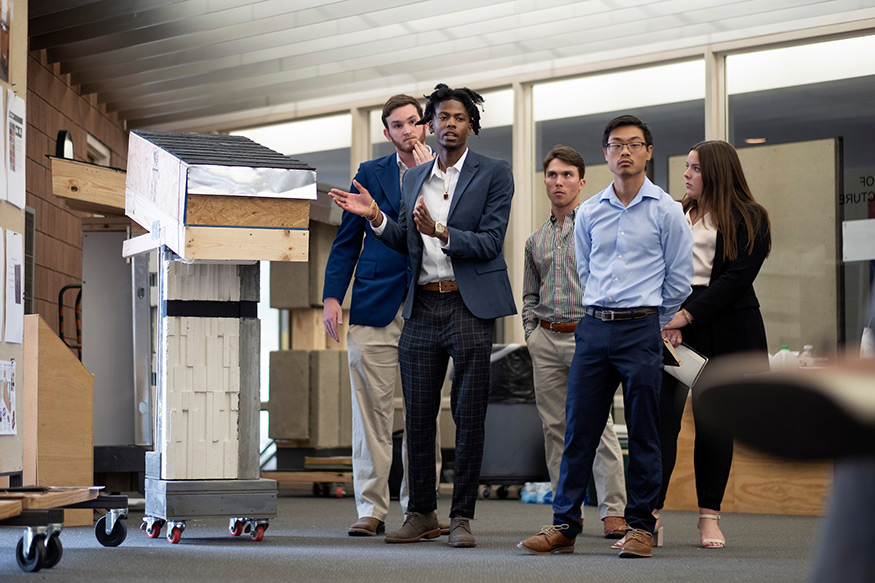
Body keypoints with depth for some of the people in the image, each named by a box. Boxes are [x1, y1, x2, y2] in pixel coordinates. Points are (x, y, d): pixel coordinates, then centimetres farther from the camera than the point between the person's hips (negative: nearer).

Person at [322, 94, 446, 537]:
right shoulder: (370, 174, 10)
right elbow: (347, 242, 10)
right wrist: (332, 296, 0)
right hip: (375, 307, 0)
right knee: (373, 411, -1)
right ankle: (371, 509, 4)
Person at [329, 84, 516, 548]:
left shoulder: (494, 174, -1)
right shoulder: (414, 178, 15)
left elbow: (490, 243, -9)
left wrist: (441, 232, -22)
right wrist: (375, 217, 4)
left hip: (469, 306, -5)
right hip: (422, 307, 5)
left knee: (468, 415, -2)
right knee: (418, 415, 5)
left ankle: (461, 517, 4)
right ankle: (421, 514, 14)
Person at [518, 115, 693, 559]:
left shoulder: (665, 210, 0)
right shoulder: (588, 213, 10)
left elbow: (679, 278, 5)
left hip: (641, 328, -3)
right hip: (594, 327, 3)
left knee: (643, 434, 0)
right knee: (578, 429, 2)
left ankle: (640, 526, 7)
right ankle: (564, 525, 5)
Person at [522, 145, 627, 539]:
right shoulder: (536, 240, 17)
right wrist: (532, 333, 10)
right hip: (546, 340, 5)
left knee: (597, 423, -11)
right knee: (554, 426, 4)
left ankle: (613, 512, -11)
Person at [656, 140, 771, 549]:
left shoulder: (749, 220, 2)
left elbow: (737, 277, -8)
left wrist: (688, 314, -15)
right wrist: (666, 319, -9)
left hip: (724, 331, -2)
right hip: (674, 321, 2)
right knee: (662, 416, -10)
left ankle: (709, 517, 11)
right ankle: (649, 517, -12)